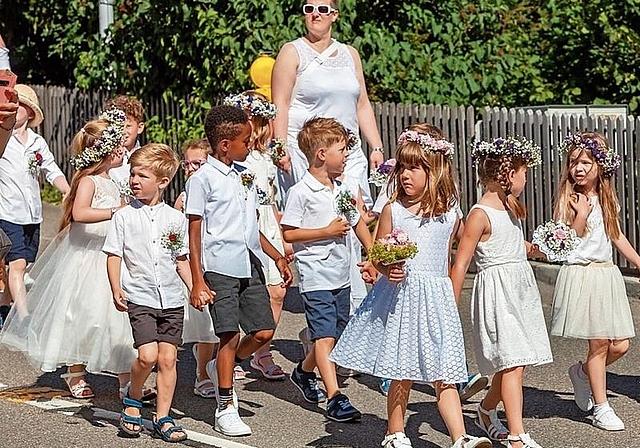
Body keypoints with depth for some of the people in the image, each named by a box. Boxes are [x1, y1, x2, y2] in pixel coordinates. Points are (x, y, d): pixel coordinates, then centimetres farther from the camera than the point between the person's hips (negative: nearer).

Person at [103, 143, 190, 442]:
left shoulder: (176, 219, 7)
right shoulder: (124, 216, 0)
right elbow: (114, 255, 0)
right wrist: (116, 289, -12)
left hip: (171, 299, 3)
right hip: (140, 298, -3)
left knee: (167, 358, 2)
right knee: (147, 355, -17)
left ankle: (163, 418, 11)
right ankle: (132, 400, 10)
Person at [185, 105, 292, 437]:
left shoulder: (244, 177, 15)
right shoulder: (203, 179, -7)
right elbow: (194, 233, -8)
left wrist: (277, 257, 21)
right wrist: (198, 282, -13)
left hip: (250, 266, 7)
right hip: (220, 269, -7)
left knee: (263, 332, 3)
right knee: (230, 336, -6)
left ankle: (221, 368, 29)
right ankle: (226, 410, 4)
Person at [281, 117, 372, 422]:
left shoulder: (341, 190, 10)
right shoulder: (301, 192, -12)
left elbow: (357, 222, 23)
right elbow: (288, 234, -13)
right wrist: (327, 231, -15)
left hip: (341, 275, 8)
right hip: (315, 277, -8)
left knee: (336, 335, 15)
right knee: (325, 337, -11)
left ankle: (303, 372, 39)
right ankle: (335, 398, -14)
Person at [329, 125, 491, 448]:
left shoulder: (450, 213, 4)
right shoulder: (393, 210, -2)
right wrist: (388, 269, -18)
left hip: (436, 297, 1)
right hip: (400, 296, -1)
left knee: (443, 373, -3)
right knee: (402, 373, 5)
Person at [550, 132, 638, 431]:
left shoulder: (606, 198, 11)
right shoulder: (568, 199, -5)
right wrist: (581, 216, -23)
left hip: (607, 274, 6)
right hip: (582, 275, -6)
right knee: (599, 344, -7)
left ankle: (582, 373, 28)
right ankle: (601, 409, 3)